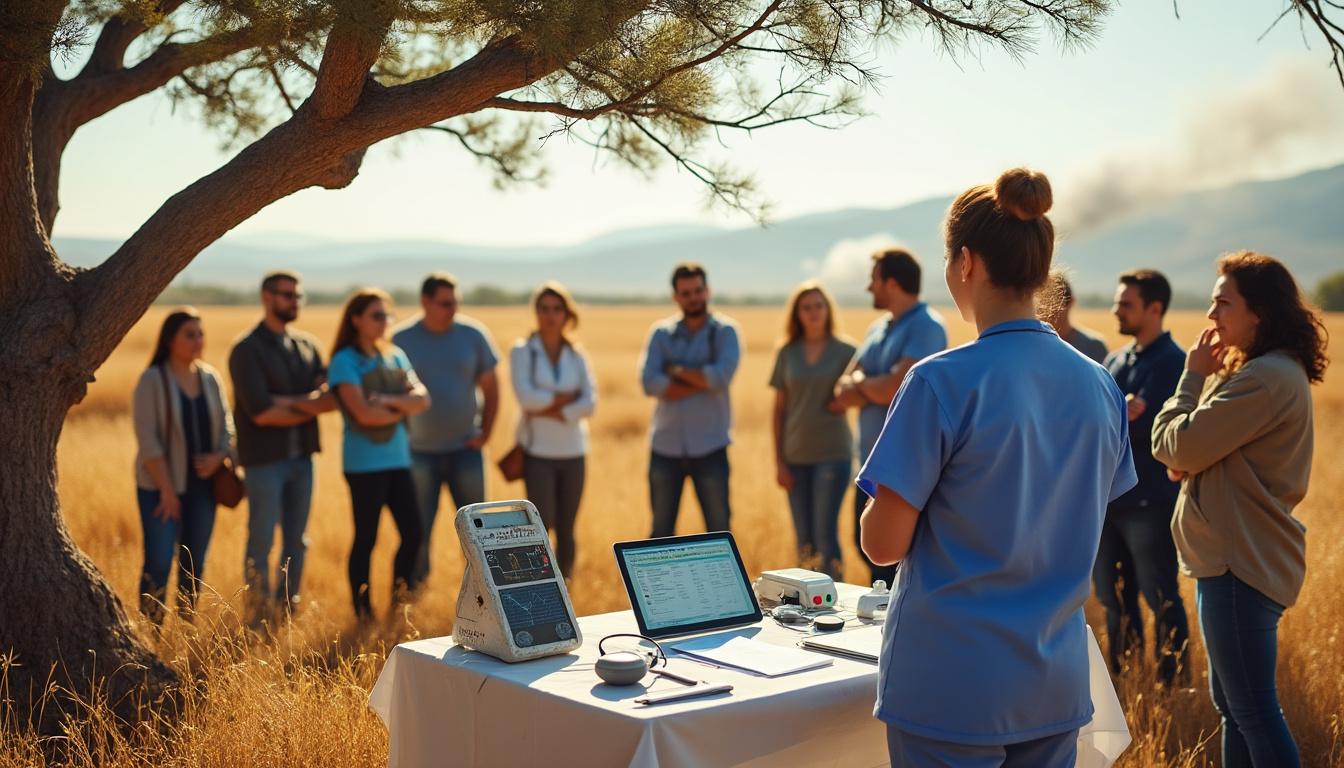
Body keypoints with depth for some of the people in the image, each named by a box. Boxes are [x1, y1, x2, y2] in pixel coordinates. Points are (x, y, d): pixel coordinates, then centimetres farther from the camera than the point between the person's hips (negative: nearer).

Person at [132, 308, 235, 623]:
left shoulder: (210, 378, 7)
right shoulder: (153, 380, -8)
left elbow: (226, 425, 12)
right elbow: (147, 438, -11)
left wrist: (219, 456, -9)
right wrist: (167, 489, -14)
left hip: (203, 487, 5)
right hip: (162, 487, -5)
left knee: (194, 564, 9)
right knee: (159, 563, -10)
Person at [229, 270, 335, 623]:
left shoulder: (307, 345, 11)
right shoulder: (247, 349, -7)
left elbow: (330, 398, 0)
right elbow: (262, 413, -15)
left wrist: (290, 402, -15)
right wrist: (309, 408, -5)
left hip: (301, 458, 6)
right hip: (264, 460, -6)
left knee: (296, 541, 10)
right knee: (261, 544, -1)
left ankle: (288, 614, 20)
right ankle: (257, 622, 8)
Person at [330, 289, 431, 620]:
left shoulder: (395, 357, 11)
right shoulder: (345, 361, -7)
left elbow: (422, 400, 1)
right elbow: (363, 413, -17)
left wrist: (389, 400, -15)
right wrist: (403, 410, -4)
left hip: (398, 459, 6)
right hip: (364, 463, -6)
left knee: (413, 533, 3)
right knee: (366, 539, 1)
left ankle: (399, 599, 21)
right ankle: (363, 614, 13)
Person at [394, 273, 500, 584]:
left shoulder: (473, 334, -2)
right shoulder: (401, 340, -5)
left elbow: (490, 387, 6)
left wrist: (485, 433, 1)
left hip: (465, 449, 1)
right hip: (418, 452, -1)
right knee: (418, 531, 4)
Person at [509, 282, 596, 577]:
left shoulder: (577, 355, 7)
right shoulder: (521, 351, -1)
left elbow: (589, 403, -4)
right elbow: (526, 398, -14)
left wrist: (553, 410, -15)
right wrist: (567, 397, -8)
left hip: (572, 452, 3)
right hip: (538, 452, -3)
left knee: (566, 529, 6)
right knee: (541, 525, -9)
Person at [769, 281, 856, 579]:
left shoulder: (845, 351, 0)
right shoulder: (787, 353, 8)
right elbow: (779, 410, 9)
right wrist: (779, 462, 4)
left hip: (833, 453, -3)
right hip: (796, 456, 3)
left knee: (825, 533, -9)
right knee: (804, 539, 8)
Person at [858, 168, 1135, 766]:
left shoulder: (942, 384, -17)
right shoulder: (1100, 386, 2)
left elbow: (883, 544, -14)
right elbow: (1087, 531, 12)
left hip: (952, 688, -5)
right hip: (1057, 684, 6)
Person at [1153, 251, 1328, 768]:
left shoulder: (1266, 378, -20)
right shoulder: (1271, 370, 14)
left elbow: (1176, 446, -20)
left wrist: (1193, 376, -6)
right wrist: (1189, 458, 0)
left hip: (1242, 566, -11)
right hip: (1238, 557, 11)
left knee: (1253, 709, -2)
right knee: (1231, 702, 19)